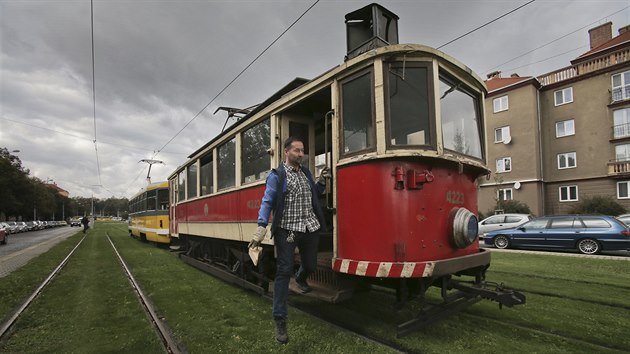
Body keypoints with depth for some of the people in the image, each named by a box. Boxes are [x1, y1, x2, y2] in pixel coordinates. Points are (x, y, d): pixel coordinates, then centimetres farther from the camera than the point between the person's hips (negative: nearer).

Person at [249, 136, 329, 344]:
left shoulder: (306, 173, 11)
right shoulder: (277, 176, -7)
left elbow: (314, 195, 23)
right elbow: (267, 203, -12)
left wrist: (321, 181, 5)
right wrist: (261, 228, -23)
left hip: (310, 228, 6)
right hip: (287, 230, -5)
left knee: (310, 265, 16)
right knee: (284, 271, -5)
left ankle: (300, 279, 54)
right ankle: (280, 320, 4)